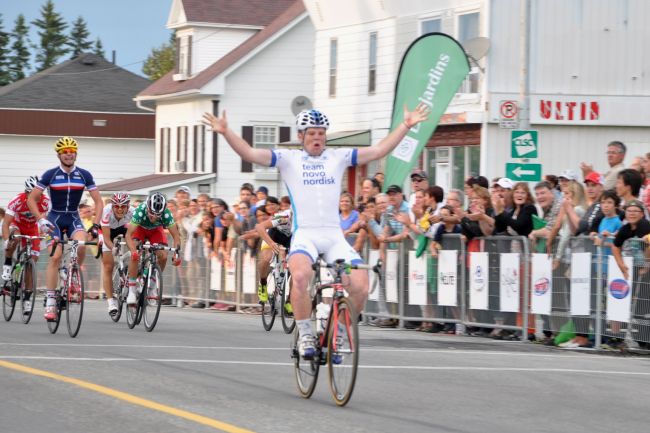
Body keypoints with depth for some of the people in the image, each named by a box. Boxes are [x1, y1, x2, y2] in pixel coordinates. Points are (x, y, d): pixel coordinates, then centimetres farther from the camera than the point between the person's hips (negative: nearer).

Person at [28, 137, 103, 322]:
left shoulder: (84, 175, -4)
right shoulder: (50, 175, -9)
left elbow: (98, 201, -2)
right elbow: (31, 199, -6)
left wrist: (95, 224, -14)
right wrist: (40, 219, -19)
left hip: (74, 219, 1)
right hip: (55, 218, -1)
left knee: (81, 246, -29)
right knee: (55, 257, -17)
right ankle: (50, 303, -16)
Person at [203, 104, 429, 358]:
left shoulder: (338, 157, 14)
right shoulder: (288, 159, 8)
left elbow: (379, 151, 11)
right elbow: (250, 154, -2)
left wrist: (406, 125, 5)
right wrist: (225, 132, -16)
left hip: (334, 236, 3)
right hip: (304, 234, -3)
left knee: (360, 286, -17)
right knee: (300, 275, -35)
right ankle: (305, 334, -14)